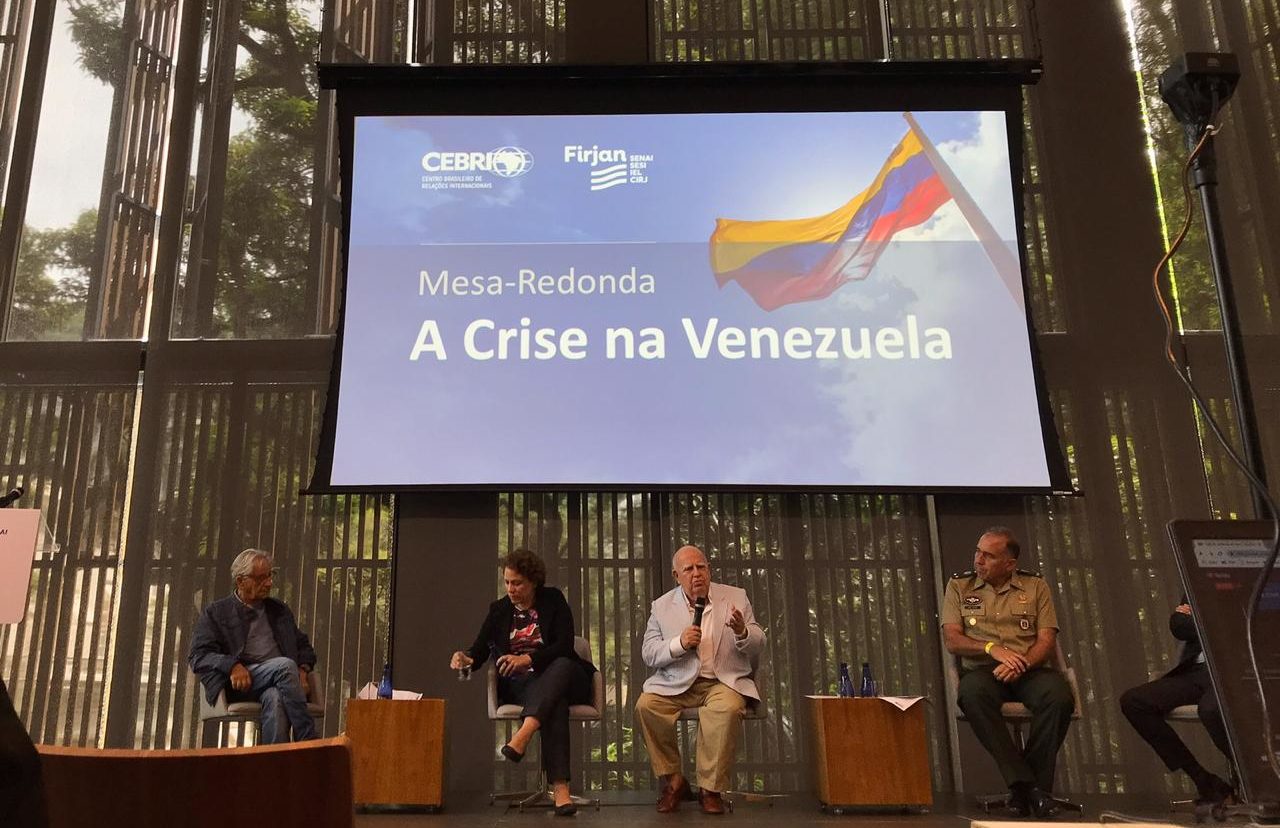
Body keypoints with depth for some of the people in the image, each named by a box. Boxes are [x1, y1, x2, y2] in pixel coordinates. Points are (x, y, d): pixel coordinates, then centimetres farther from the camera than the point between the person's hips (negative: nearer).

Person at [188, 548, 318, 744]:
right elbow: (197, 656, 3)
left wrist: (303, 669, 5)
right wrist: (232, 666, -17)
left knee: (274, 698, -36)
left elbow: (303, 646, 29)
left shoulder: (279, 610, 27)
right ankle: (308, 742, -32)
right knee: (285, 664, -34)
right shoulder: (216, 613, 14)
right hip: (240, 684, -3)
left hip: (279, 679, 3)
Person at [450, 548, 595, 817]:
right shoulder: (499, 609, 10)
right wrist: (467, 658, -19)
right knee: (555, 702, -36)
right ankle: (559, 786, -48)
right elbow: (480, 649, 6)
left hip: (561, 678, 0)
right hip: (519, 685, 0)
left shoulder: (553, 601, 3)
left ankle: (523, 734, -52)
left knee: (562, 664, -38)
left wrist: (527, 659, -25)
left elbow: (565, 646, -10)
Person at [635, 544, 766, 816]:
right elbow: (648, 653, 2)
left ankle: (711, 788, -17)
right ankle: (673, 781, -7)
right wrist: (679, 644, -17)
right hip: (676, 683, 1)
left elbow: (758, 645, 5)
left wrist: (742, 632, -19)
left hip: (723, 681, -1)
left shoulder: (735, 598, 6)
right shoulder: (662, 606, 7)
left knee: (728, 708, -34)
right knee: (645, 705, -26)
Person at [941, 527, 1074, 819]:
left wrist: (1020, 664, -18)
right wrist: (992, 648, -16)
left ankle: (1036, 783, -20)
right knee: (973, 693, -37)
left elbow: (1047, 640, 2)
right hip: (982, 670, 0)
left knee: (1059, 695, -34)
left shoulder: (1035, 586, 12)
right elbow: (951, 640, 1)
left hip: (1030, 669, 1)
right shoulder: (959, 586, 11)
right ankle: (1026, 783, -31)